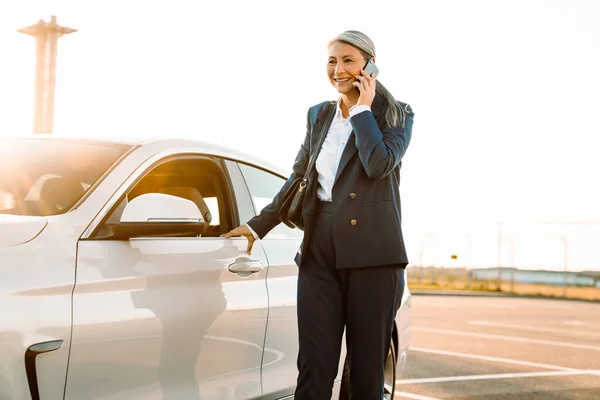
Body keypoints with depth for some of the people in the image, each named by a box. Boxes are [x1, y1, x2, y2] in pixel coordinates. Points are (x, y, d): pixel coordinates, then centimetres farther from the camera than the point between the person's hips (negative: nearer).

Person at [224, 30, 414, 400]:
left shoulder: (396, 115, 4)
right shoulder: (319, 115, 17)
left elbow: (379, 164, -15)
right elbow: (298, 177, 22)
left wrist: (362, 109, -5)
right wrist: (260, 225, 20)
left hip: (372, 253, -3)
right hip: (320, 250, 4)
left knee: (367, 369, 2)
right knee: (314, 367, -1)